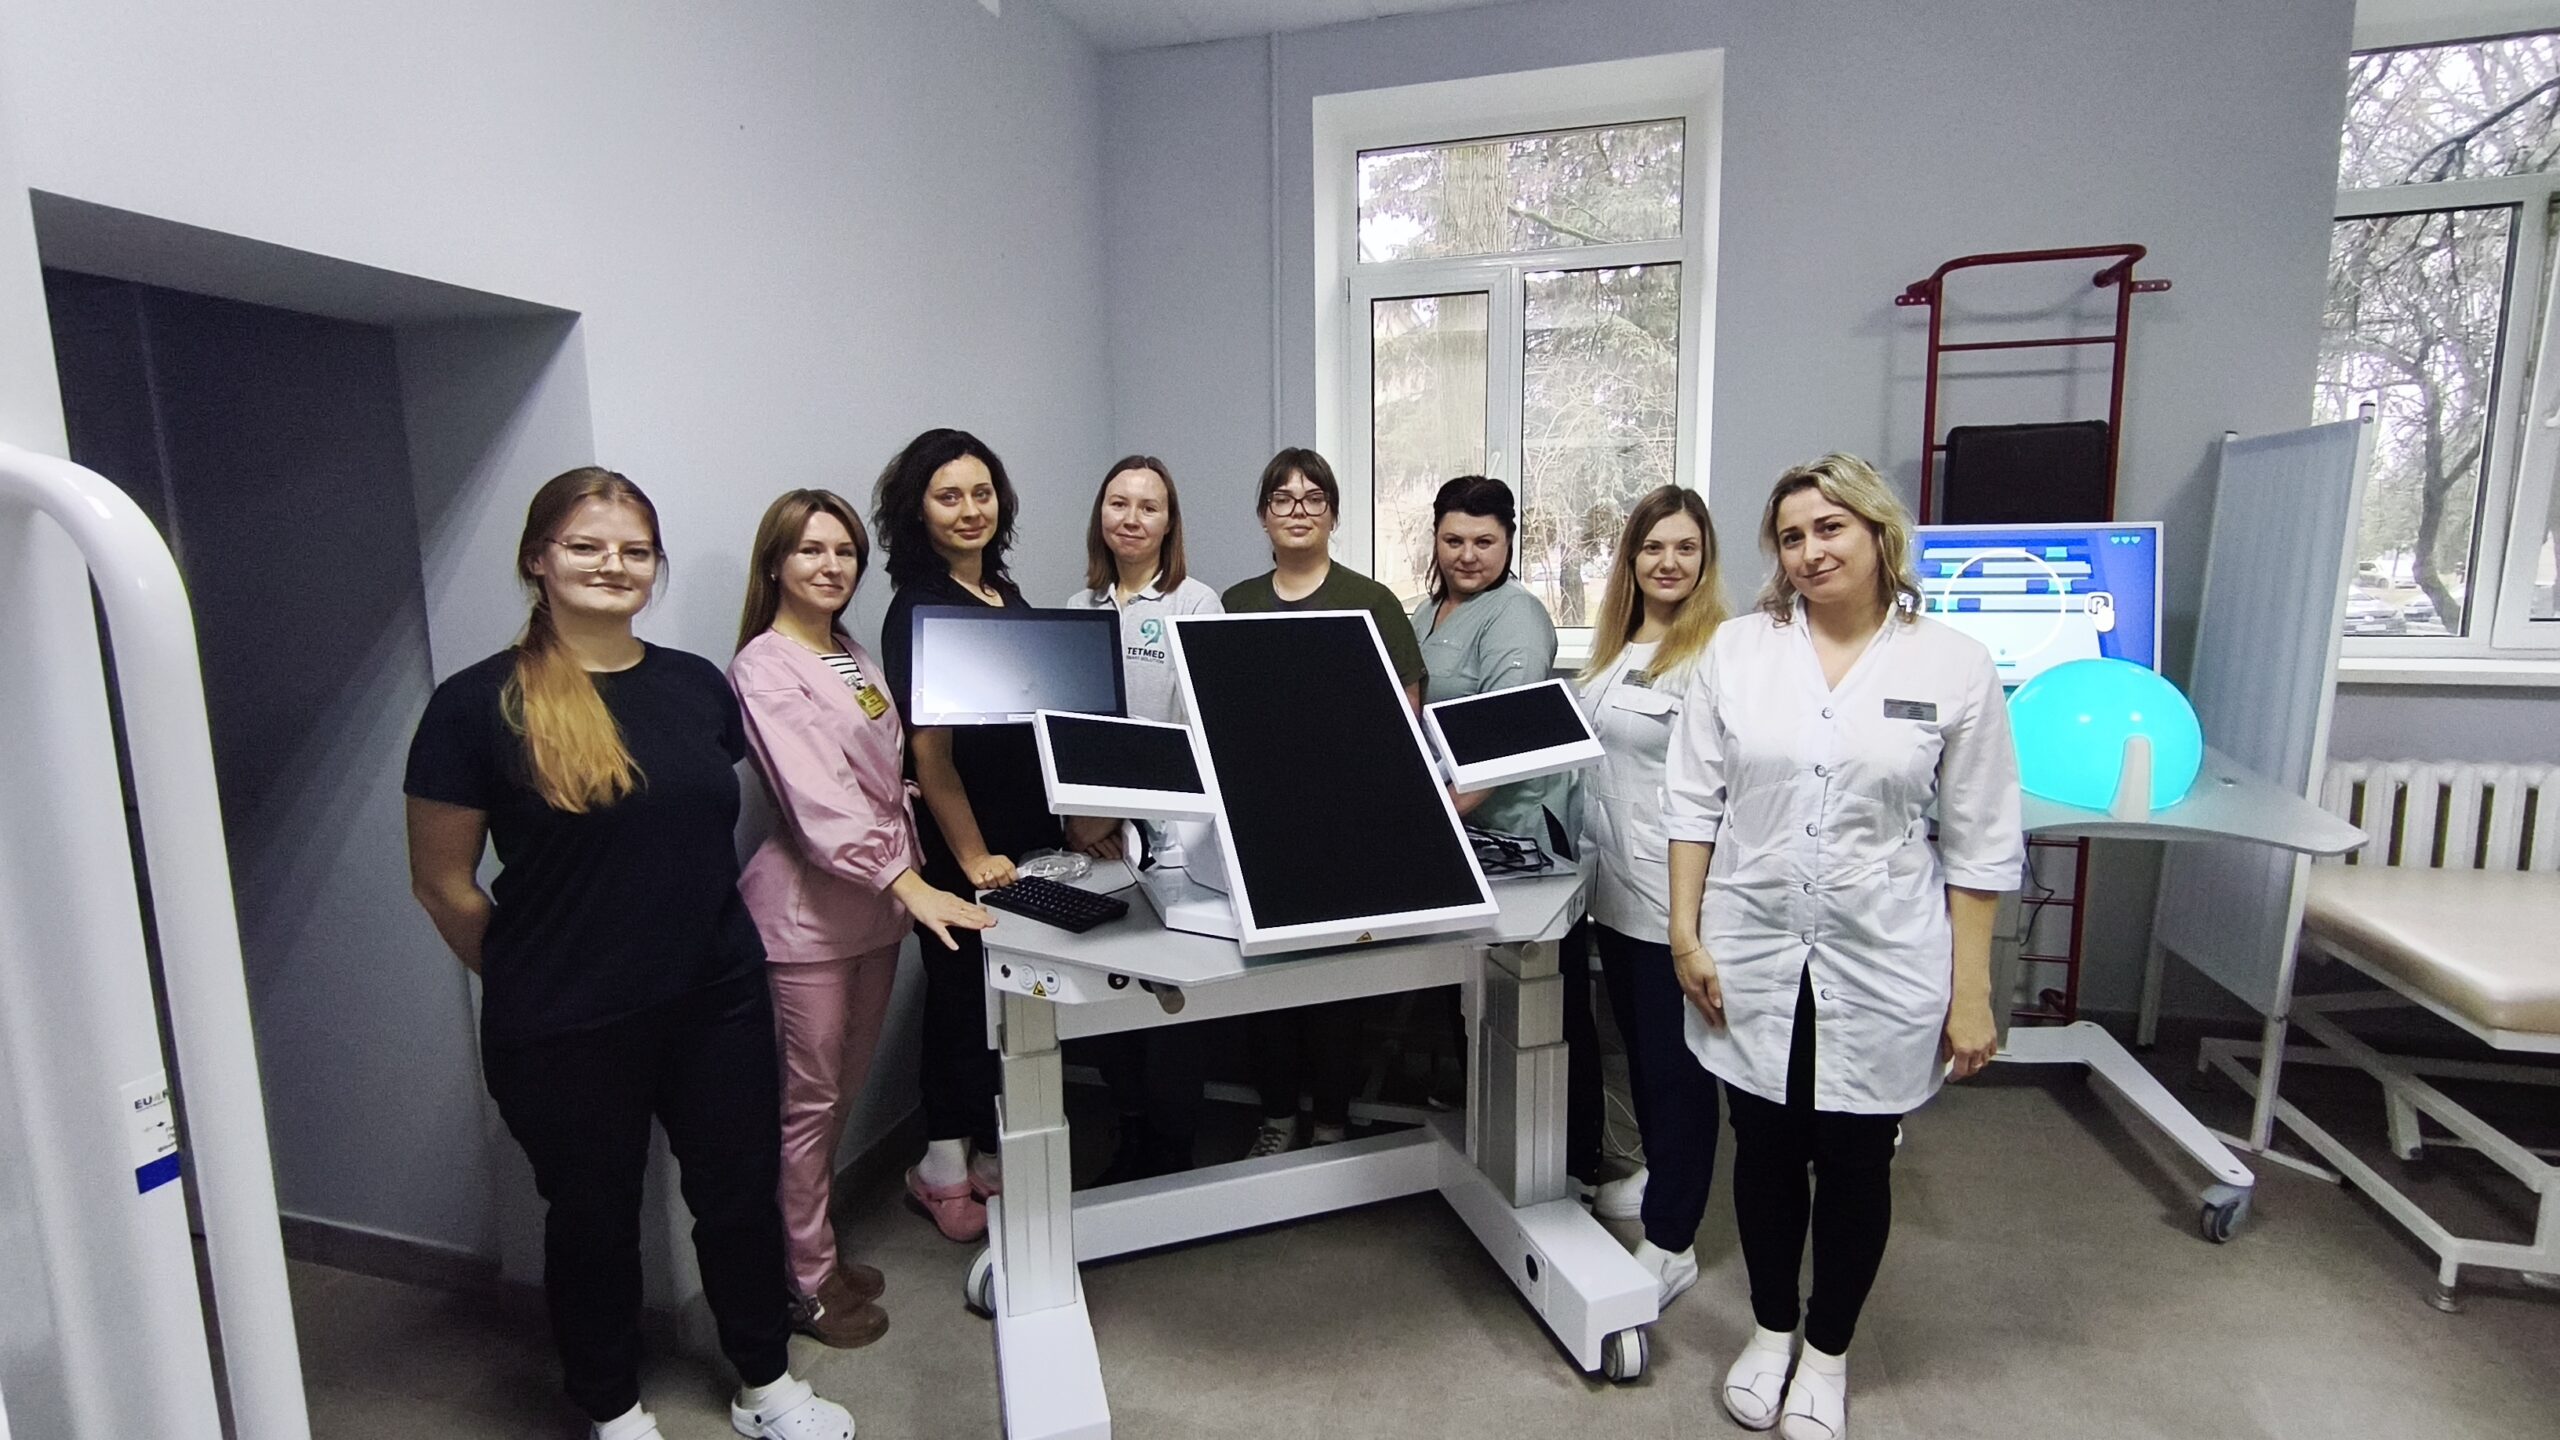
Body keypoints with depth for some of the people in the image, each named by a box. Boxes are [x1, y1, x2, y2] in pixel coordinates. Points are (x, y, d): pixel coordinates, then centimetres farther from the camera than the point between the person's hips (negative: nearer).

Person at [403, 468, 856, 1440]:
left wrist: (685, 938, 11)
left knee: (741, 1192, 16)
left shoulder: (698, 686, 1)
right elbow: (443, 884, -4)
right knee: (593, 1217, 17)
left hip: (716, 1001, 4)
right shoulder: (478, 705, -11)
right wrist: (536, 980, 5)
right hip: (566, 1032, -3)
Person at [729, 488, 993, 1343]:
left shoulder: (858, 661, 14)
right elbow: (816, 795, -23)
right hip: (808, 910, -7)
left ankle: (824, 1248, 32)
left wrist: (910, 869, 5)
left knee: (845, 1091, 17)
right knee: (808, 1101, 5)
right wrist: (908, 884, -30)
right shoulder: (766, 666, -12)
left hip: (876, 903, 8)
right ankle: (809, 1281, 20)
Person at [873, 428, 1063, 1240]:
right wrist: (972, 858, -17)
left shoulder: (1006, 593, 11)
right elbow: (930, 752, -16)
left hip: (1030, 834, 7)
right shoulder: (918, 611, -13)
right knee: (965, 999, 6)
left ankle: (991, 1153, 32)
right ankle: (948, 1167, 25)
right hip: (962, 845, -7)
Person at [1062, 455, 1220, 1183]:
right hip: (1093, 837, 4)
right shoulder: (1079, 607, 12)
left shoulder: (1196, 604, -3)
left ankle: (1172, 1146, 22)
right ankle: (1131, 1131, 28)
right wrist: (1074, 814, -4)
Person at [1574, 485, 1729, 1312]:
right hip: (1615, 881, 8)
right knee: (1637, 1043, 21)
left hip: (1674, 892, -8)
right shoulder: (1615, 644, 12)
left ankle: (1671, 1244, 16)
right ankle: (1661, 1175, 42)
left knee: (1677, 1060, 3)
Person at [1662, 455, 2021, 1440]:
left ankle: (1827, 1353, 39)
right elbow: (1694, 801, 1)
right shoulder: (1736, 649, -2)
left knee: (1856, 1163, 14)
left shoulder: (1955, 665, -5)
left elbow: (1981, 842, -2)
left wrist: (1972, 991, -3)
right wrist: (1686, 933, -4)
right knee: (1765, 1152, 16)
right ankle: (1770, 1331, 41)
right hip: (1752, 955, 1)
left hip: (1882, 967, -1)